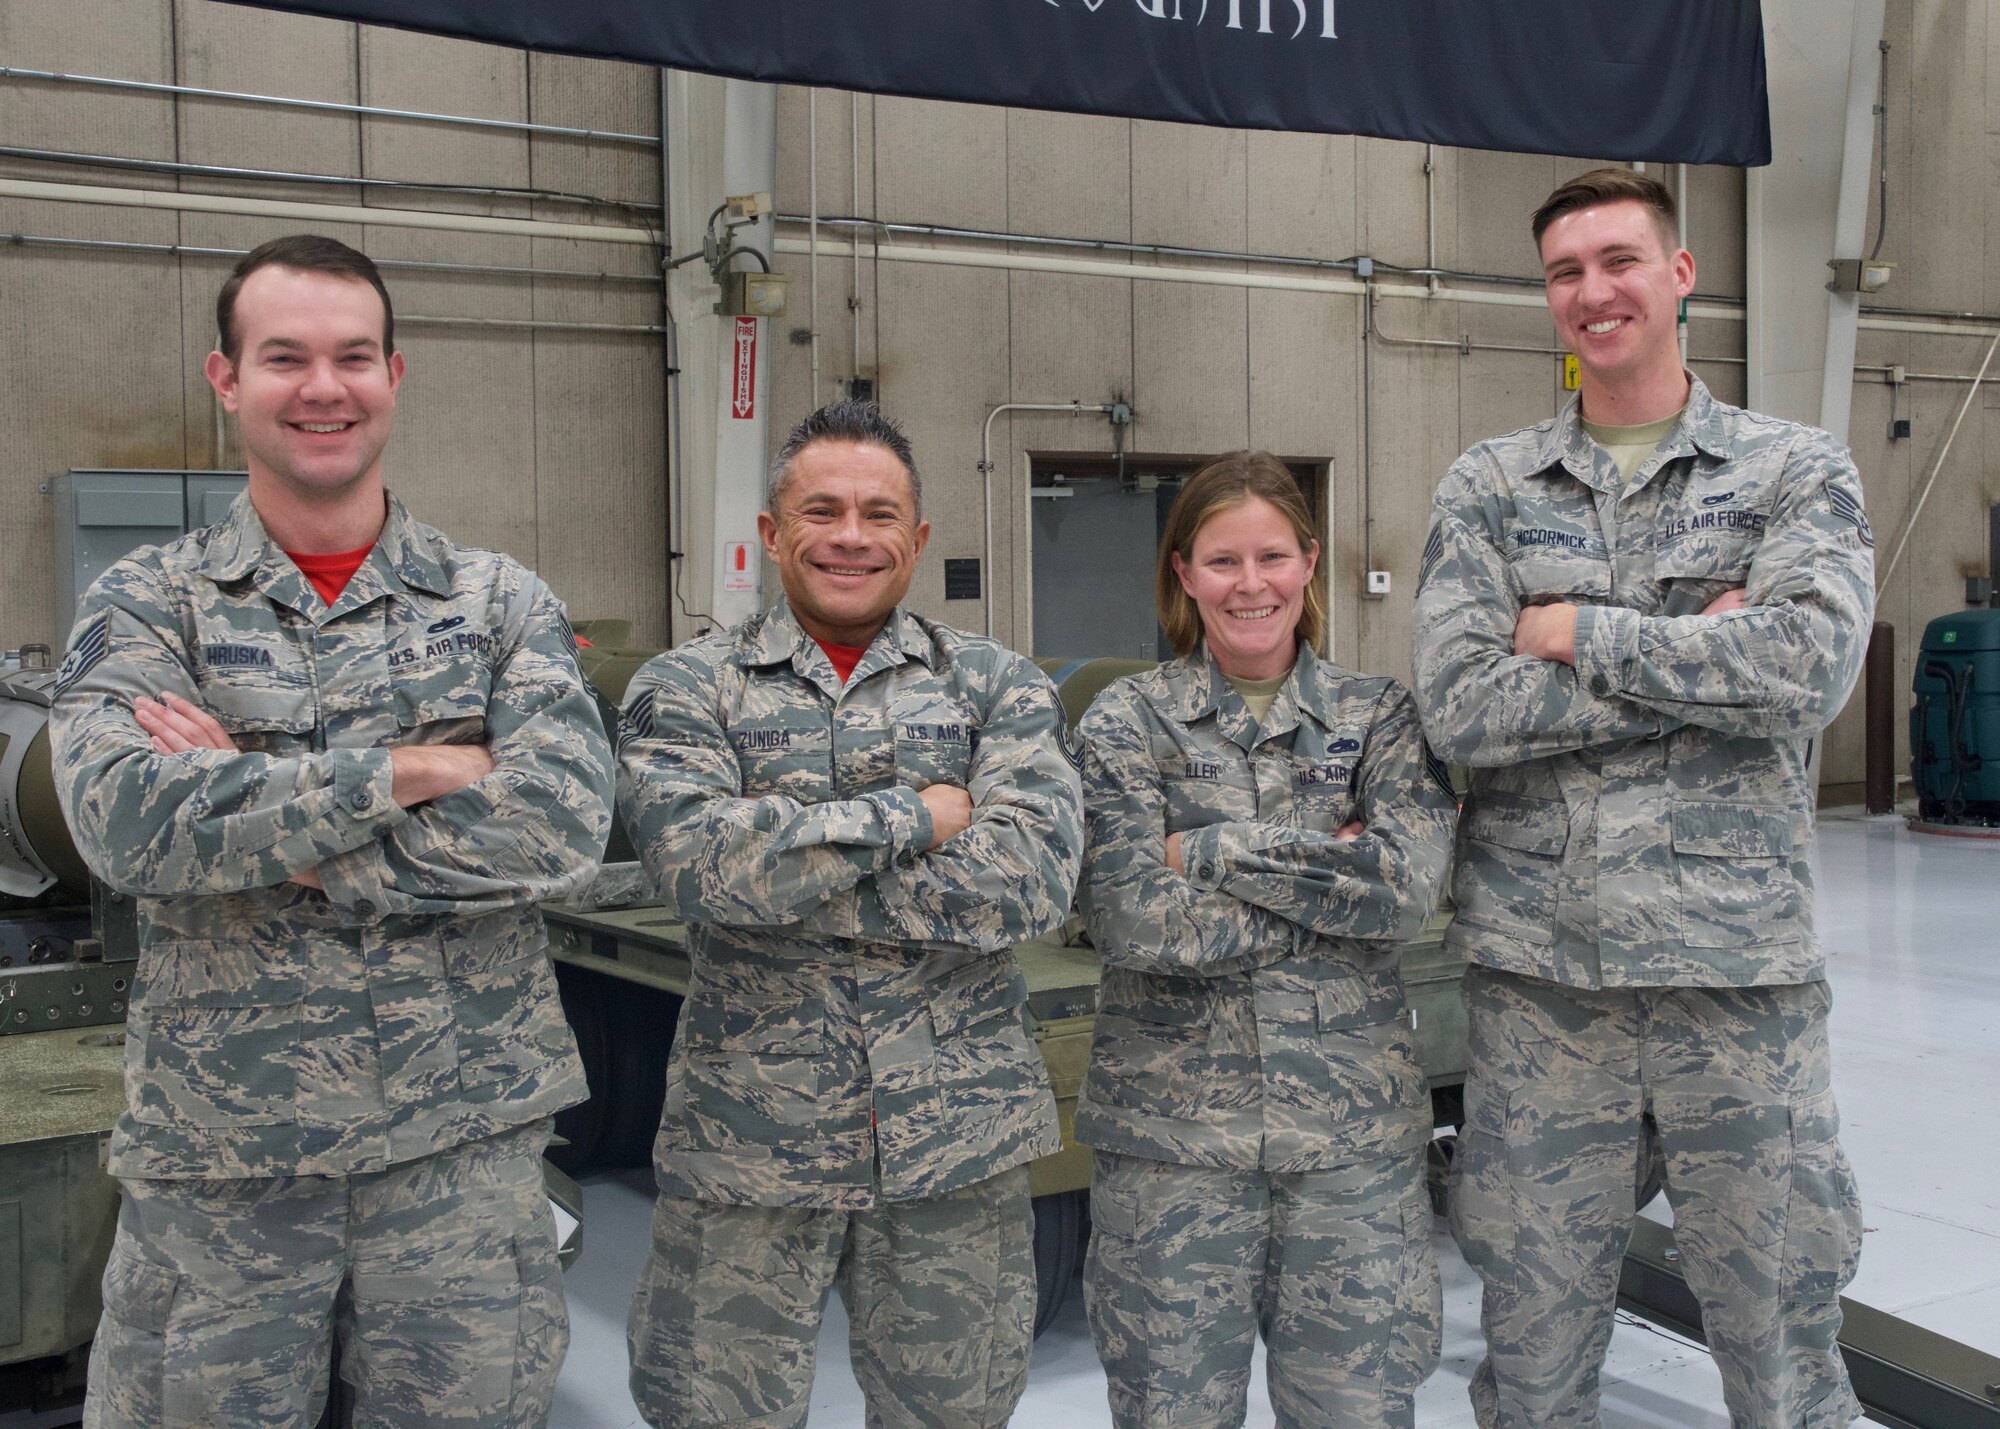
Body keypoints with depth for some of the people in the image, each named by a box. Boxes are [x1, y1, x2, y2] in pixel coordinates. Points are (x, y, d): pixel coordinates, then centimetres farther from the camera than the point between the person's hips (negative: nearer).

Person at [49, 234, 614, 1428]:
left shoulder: (502, 603, 4)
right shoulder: (146, 604, 3)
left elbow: (565, 825, -12)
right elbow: (124, 818, -15)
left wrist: (250, 809, -13)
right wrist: (413, 770, -18)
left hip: (463, 1135, 0)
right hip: (214, 1145, 0)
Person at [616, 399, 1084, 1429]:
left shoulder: (999, 687, 4)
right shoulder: (685, 689, 2)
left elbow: (1033, 877, -13)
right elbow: (697, 853, -18)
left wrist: (784, 865, -13)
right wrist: (919, 817, -13)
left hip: (959, 1141, 1)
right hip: (745, 1144, -1)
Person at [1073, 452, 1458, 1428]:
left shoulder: (1380, 717, 6)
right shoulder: (1127, 721, 1)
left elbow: (1410, 885, -10)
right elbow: (1134, 919, -12)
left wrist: (1213, 850, -12)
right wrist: (1330, 877, -10)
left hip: (1352, 1127, 1)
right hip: (1171, 1127, -1)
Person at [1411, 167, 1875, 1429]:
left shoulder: (1799, 471, 3)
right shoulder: (1486, 489, 6)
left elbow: (1811, 665, -15)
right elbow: (1461, 709, -8)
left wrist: (1577, 633, -10)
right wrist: (1700, 658, -11)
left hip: (1740, 969, -1)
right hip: (1537, 976, 1)